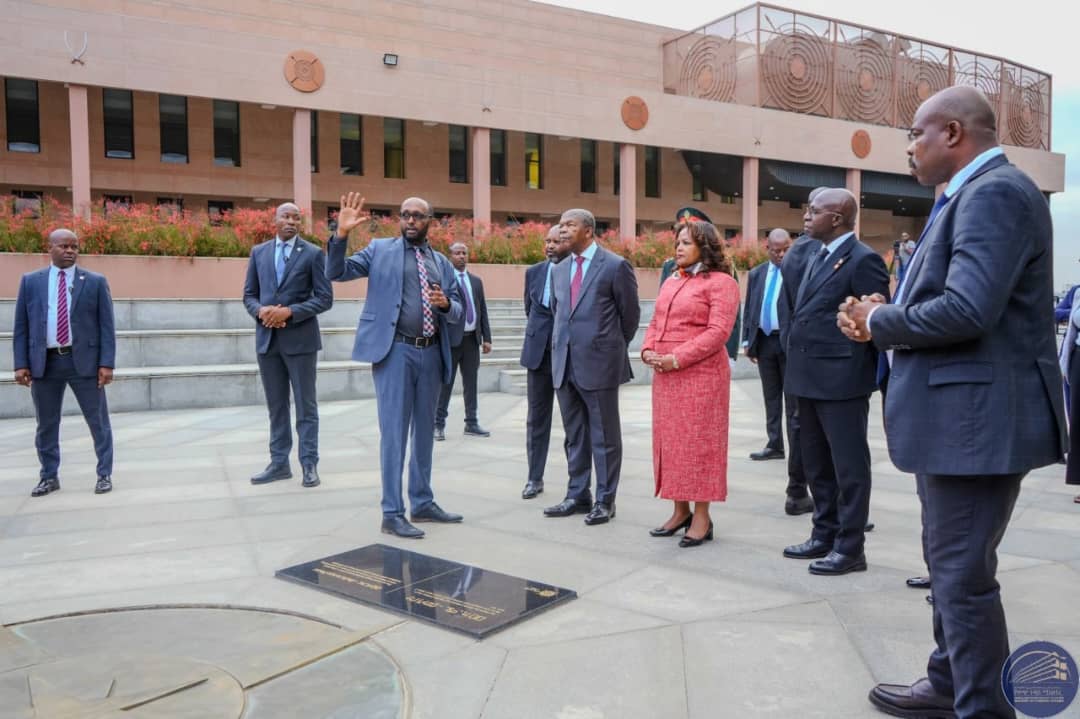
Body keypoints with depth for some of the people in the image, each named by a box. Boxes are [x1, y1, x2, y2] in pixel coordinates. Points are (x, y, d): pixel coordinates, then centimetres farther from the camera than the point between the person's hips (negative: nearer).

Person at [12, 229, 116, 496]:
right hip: (44, 362, 2)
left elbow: (107, 325, -1)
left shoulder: (95, 282, 2)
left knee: (98, 420, 2)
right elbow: (21, 327, 7)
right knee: (46, 424, 10)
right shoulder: (30, 281, 7)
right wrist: (21, 364, -1)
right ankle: (49, 477, 23)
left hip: (84, 361, -2)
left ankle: (105, 475, 12)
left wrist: (106, 363, -9)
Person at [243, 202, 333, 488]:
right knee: (276, 405, 10)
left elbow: (325, 298, -6)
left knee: (306, 404, 2)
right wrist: (260, 311, -10)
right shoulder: (258, 252, 10)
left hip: (300, 338, -4)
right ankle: (279, 463, 19)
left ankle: (309, 464, 8)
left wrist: (290, 312, -17)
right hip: (267, 338, 4)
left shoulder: (313, 253, -2)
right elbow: (249, 294, 12)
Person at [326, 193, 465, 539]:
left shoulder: (442, 262, 14)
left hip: (431, 353, 5)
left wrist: (445, 303, -10)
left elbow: (458, 314, 13)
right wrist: (342, 233, -18)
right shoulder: (381, 249, 4)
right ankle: (392, 513, 5)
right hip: (396, 351, -5)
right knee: (394, 431, -3)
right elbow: (336, 273, -4)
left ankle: (422, 502, 26)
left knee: (425, 429, 13)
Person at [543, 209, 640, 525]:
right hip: (564, 364, 6)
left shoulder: (615, 266, -6)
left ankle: (605, 500, 13)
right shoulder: (560, 270, 13)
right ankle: (578, 495, 24)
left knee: (604, 436, 3)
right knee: (574, 436, 13)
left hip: (599, 363, -6)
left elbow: (630, 314, 1)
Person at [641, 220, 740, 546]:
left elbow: (718, 331, -16)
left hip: (701, 375, -8)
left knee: (698, 442, -2)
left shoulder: (721, 282, -7)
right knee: (670, 441, 10)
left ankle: (701, 517, 7)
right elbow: (656, 323, 18)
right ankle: (680, 510, 22)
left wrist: (677, 359, -20)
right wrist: (648, 350, -2)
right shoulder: (671, 282, 18)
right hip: (665, 375, 8)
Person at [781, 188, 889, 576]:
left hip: (841, 379, -9)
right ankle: (825, 535, 29)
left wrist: (880, 379, -9)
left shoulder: (863, 259, -12)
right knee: (817, 466, 17)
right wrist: (797, 366, 15)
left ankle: (850, 547, 12)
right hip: (809, 378, 9)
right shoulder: (816, 256, 15)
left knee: (849, 466, 2)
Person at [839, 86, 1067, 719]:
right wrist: (885, 314, 0)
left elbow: (966, 310, -29)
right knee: (954, 565, 21)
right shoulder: (975, 194, 16)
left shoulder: (995, 192, -17)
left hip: (978, 417, -11)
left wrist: (879, 322, -13)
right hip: (958, 412, 11)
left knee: (964, 573, -1)